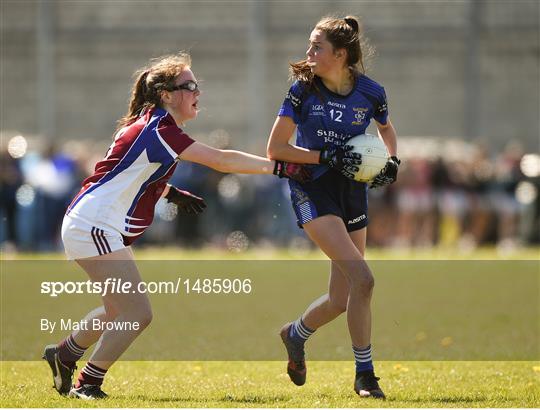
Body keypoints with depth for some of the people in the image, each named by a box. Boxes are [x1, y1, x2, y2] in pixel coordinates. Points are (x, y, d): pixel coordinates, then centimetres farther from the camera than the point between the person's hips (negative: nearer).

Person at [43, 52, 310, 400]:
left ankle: (64, 355, 40)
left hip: (92, 227, 11)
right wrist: (279, 167, -25)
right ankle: (87, 384, -4)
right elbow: (221, 160, -25)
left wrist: (171, 193, 15)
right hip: (93, 226, -11)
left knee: (119, 310, 25)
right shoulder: (158, 131, -20)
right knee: (138, 313, -12)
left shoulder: (150, 126, 12)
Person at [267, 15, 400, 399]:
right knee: (362, 279, -21)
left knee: (341, 299, 5)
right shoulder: (303, 89, -11)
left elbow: (387, 129, 18)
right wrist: (328, 157, -19)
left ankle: (295, 334, 38)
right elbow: (276, 148, -9)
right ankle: (365, 374, -11)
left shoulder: (371, 92, -4)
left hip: (352, 191, 4)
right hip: (312, 190, -4)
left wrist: (392, 162, -1)